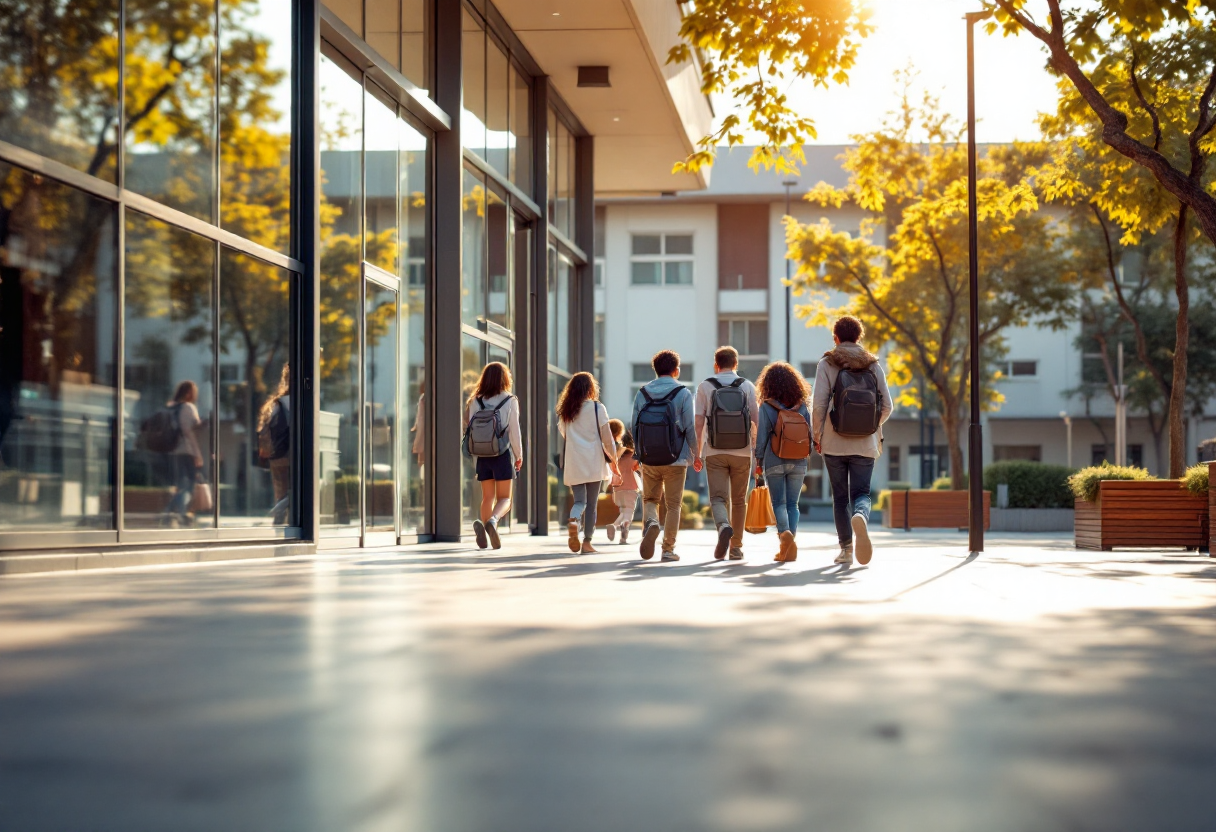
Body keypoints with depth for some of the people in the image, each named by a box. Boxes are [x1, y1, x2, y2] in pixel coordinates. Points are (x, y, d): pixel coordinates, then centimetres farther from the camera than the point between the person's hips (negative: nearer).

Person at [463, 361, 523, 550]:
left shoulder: (476, 401, 2)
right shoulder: (510, 401, -5)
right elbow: (514, 431, -4)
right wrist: (519, 455, 6)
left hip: (482, 455, 3)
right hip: (503, 455, -3)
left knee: (487, 497, 12)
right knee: (504, 498, 4)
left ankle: (481, 522, -13)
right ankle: (492, 520, -24)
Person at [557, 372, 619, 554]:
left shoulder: (564, 411, 7)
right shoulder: (597, 407, -3)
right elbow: (607, 438, -4)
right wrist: (614, 461, 5)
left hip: (572, 464, 3)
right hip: (594, 462, -3)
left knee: (579, 500, 7)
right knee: (591, 503, 5)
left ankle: (573, 520, -24)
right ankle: (587, 542, 6)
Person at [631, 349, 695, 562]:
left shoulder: (641, 394, 3)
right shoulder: (682, 393, -5)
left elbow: (634, 426, 5)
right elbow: (690, 427, -6)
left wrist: (637, 455, 15)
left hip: (648, 459, 2)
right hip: (676, 459, -2)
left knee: (649, 499, 16)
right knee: (673, 504, 7)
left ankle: (651, 522, -15)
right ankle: (668, 548, 6)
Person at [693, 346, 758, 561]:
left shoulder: (705, 387, 3)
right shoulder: (747, 386, 5)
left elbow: (699, 422, 0)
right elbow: (756, 421, 2)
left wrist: (697, 453, 4)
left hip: (715, 452, -1)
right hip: (742, 452, 1)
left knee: (718, 497, 0)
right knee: (739, 500, 12)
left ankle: (724, 526, -30)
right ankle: (736, 547, 14)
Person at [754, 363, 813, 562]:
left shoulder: (767, 407, -7)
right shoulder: (802, 407, 1)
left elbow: (762, 436, -6)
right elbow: (811, 435, 4)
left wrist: (758, 461, 3)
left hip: (775, 463, -2)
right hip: (798, 463, 3)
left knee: (779, 502, 3)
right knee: (792, 503, 8)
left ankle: (784, 532, -24)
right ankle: (790, 547, -1)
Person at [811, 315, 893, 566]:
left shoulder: (827, 364, -1)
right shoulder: (873, 365, 6)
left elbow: (819, 405, -8)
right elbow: (886, 406, 4)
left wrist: (816, 436, 5)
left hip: (834, 443, -1)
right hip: (865, 444, 1)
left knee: (840, 496, 10)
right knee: (861, 493, 3)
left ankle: (846, 548, 9)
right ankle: (860, 516, -31)